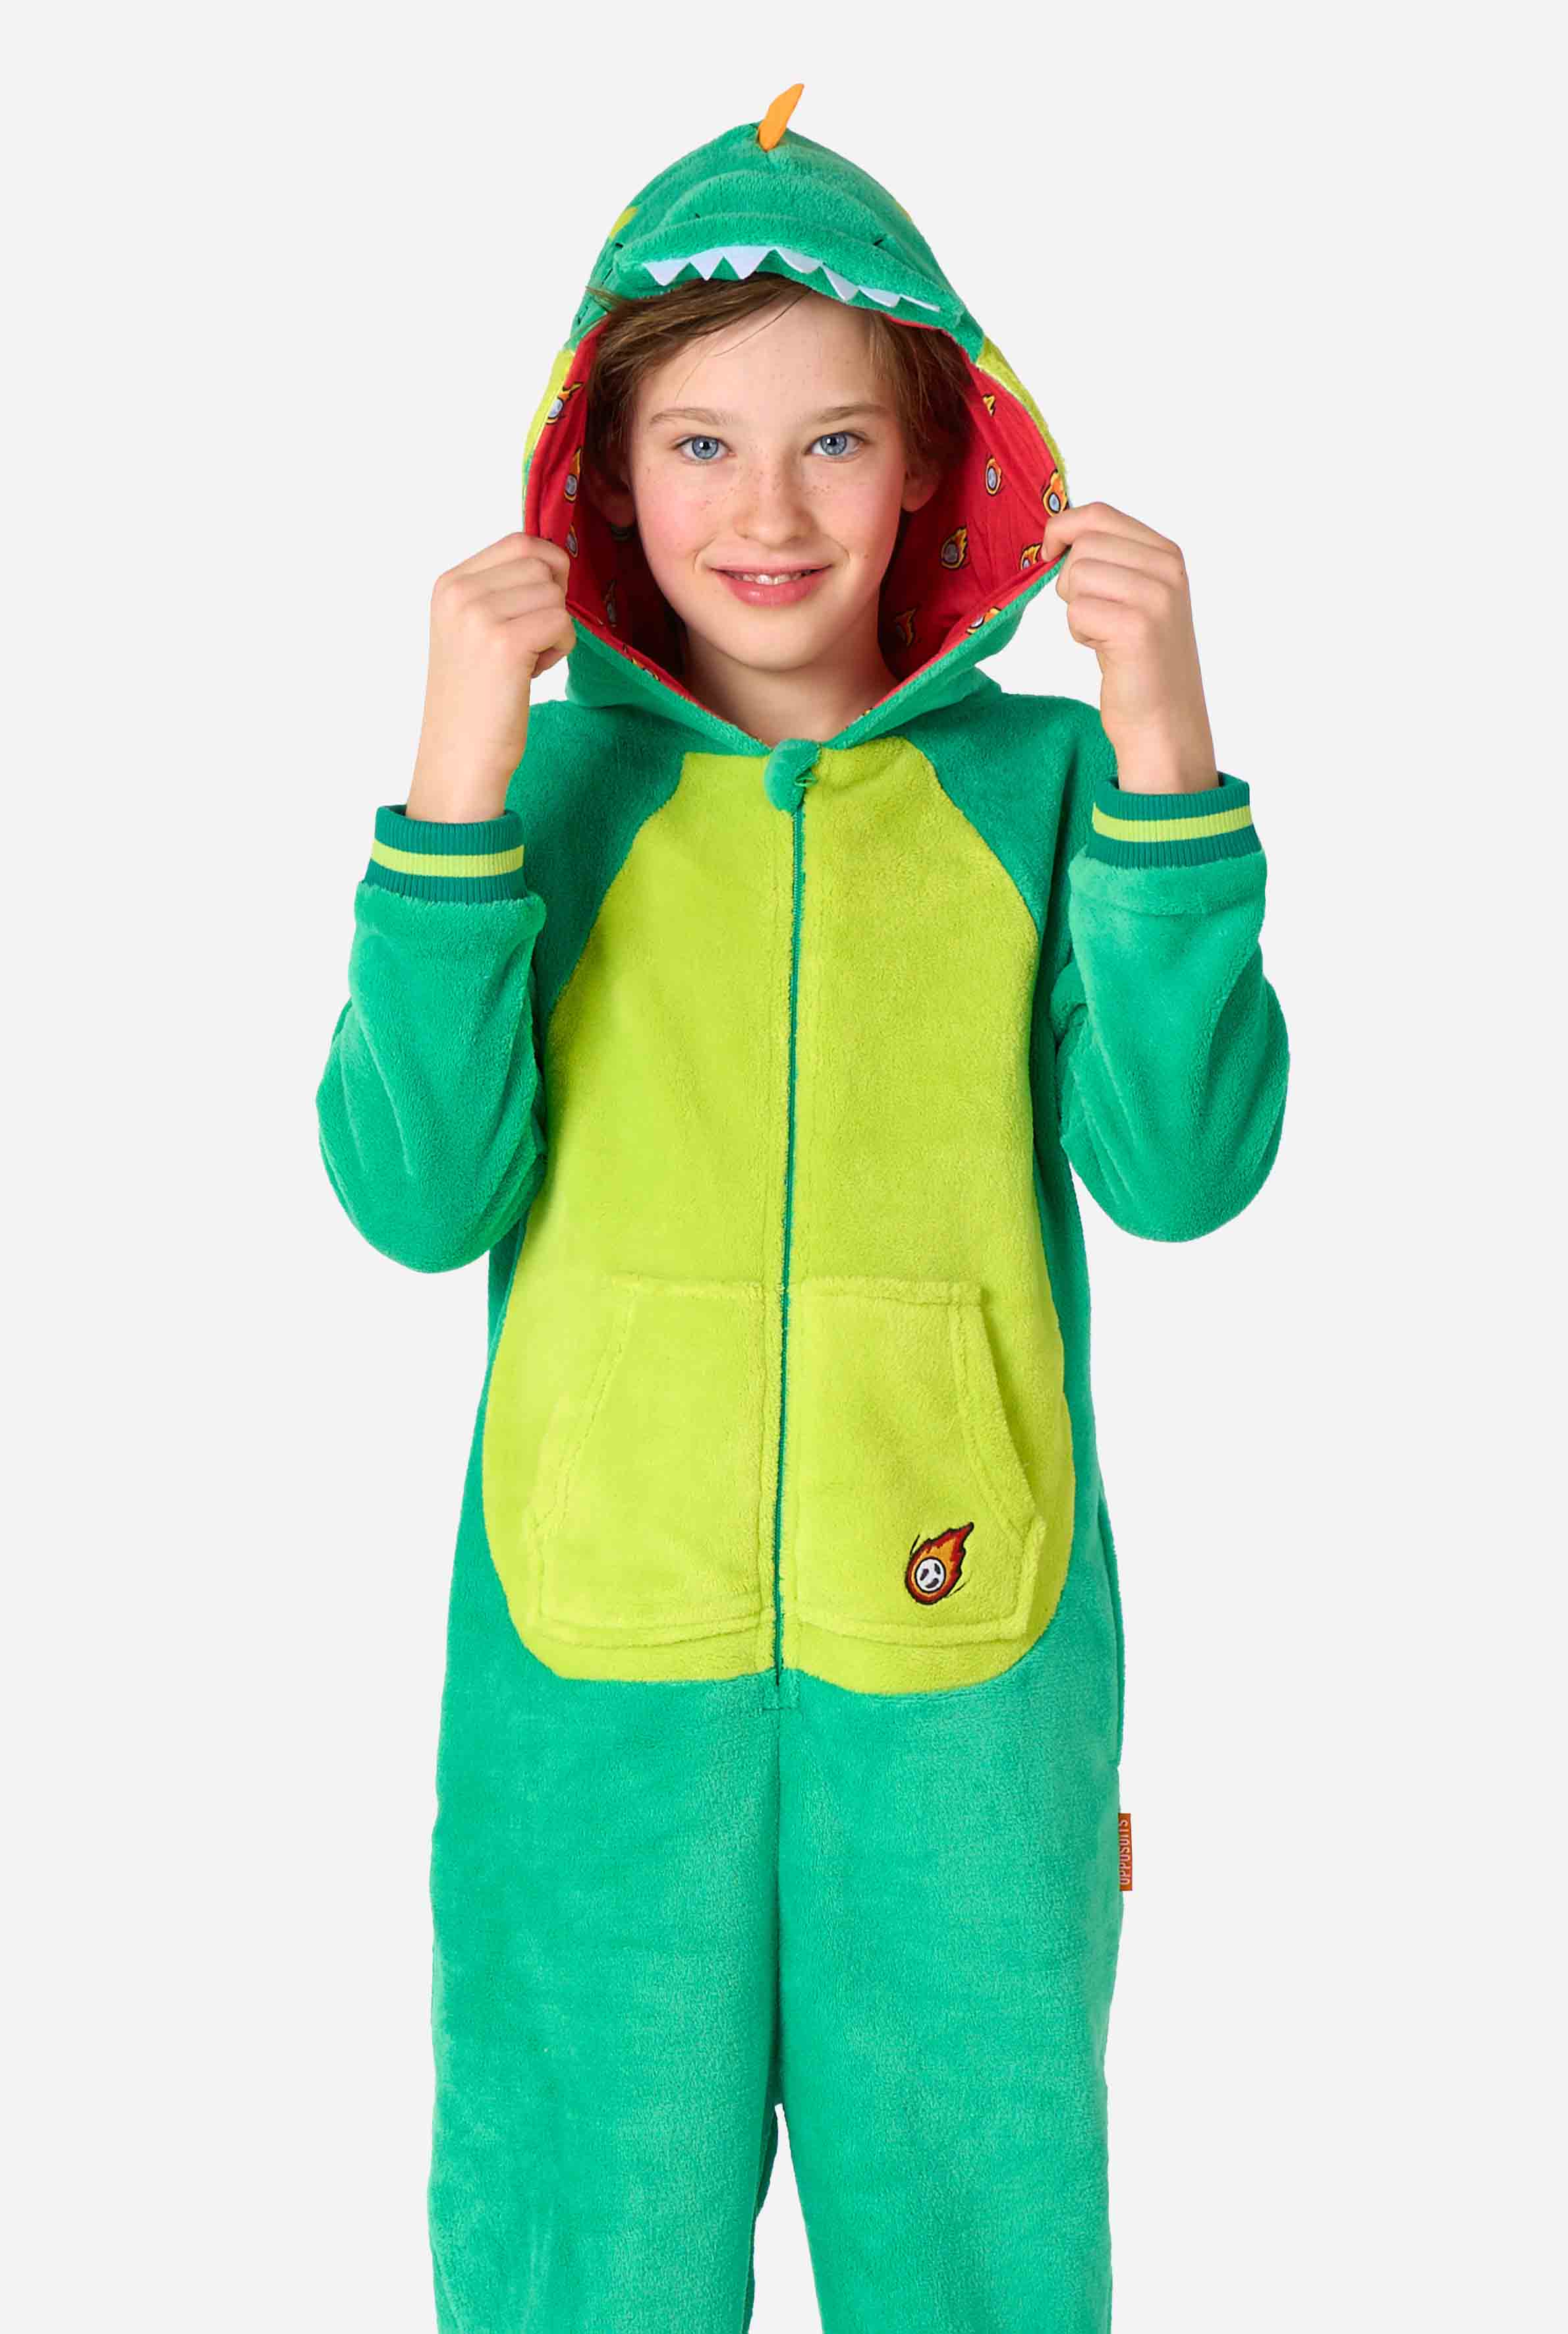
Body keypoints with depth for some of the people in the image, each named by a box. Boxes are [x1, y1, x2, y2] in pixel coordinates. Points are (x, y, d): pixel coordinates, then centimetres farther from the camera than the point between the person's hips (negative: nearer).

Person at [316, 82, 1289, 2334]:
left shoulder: (1038, 781, 0)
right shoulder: (550, 782, 0)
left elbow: (1183, 1169, -10)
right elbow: (418, 1192, -10)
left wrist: (1163, 764, -19)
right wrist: (457, 788, -19)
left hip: (966, 1663, 0)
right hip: (600, 1662, 0)